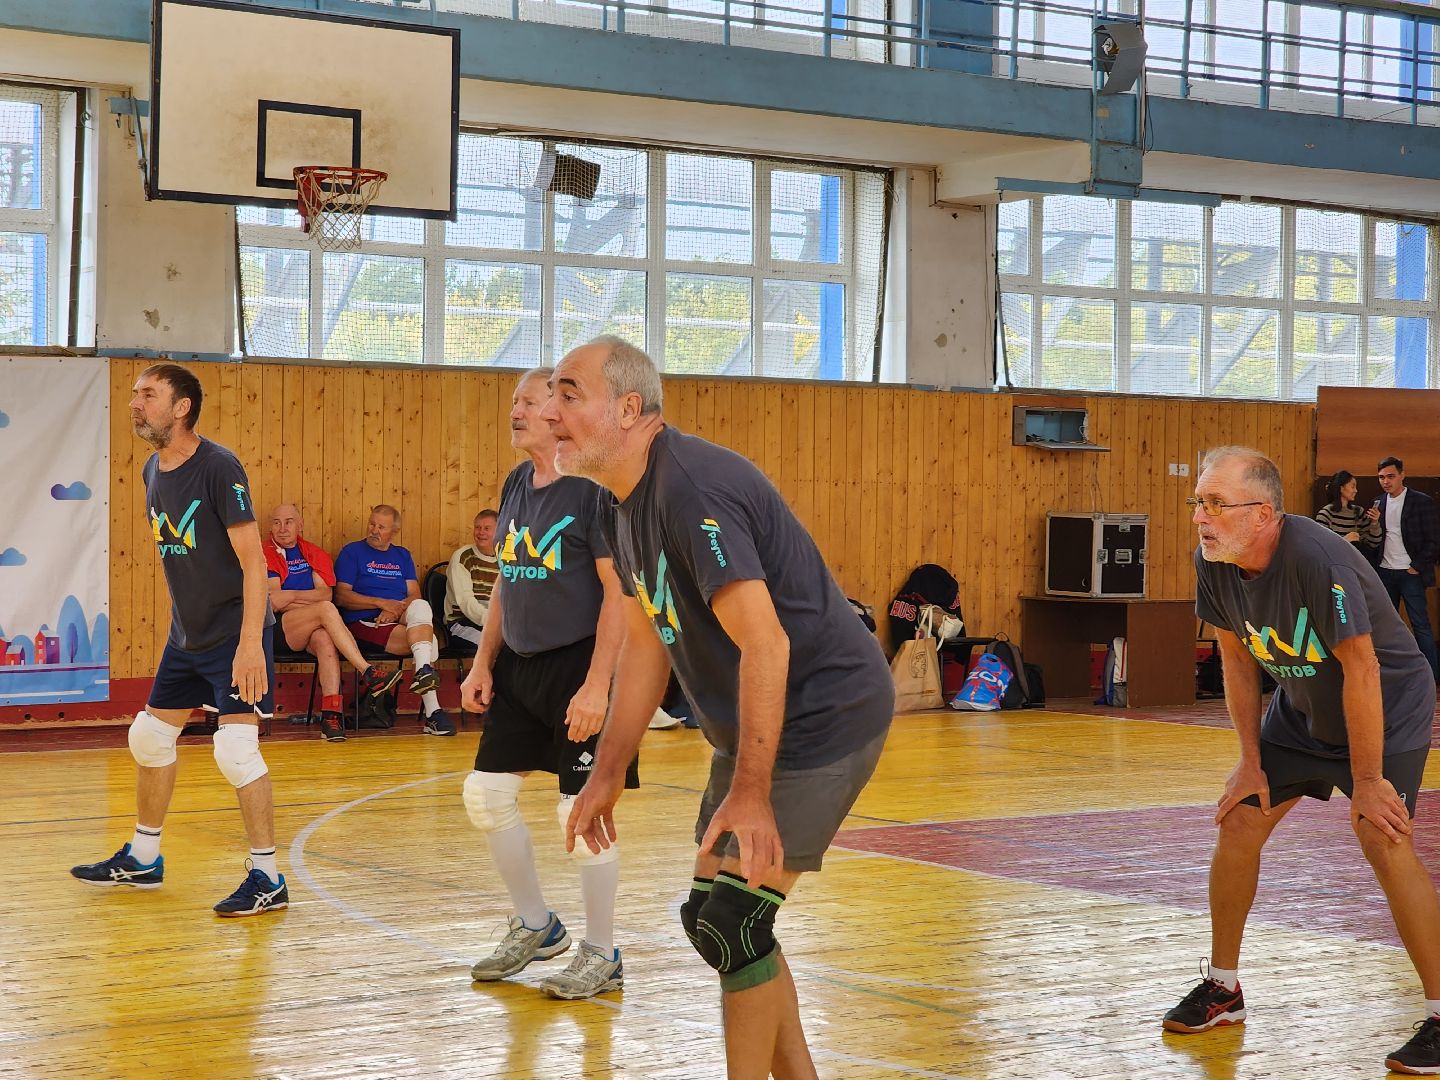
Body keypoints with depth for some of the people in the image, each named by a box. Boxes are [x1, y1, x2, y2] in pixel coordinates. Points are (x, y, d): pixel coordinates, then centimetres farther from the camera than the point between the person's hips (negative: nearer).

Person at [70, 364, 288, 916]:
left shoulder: (218, 467, -19)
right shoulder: (153, 470, 5)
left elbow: (253, 561, -21)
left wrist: (251, 643, -27)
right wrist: (183, 622, 16)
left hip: (234, 633, -9)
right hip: (186, 635, 9)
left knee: (236, 748, -14)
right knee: (150, 735, 15)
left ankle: (267, 878, -4)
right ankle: (142, 860, 32)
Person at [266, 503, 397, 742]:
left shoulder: (315, 554, 18)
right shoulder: (266, 555, 7)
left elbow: (325, 593, 2)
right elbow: (274, 602, -5)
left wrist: (289, 596, -5)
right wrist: (306, 598, -1)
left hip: (308, 631, 3)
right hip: (277, 630, -3)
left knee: (325, 639, -34)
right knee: (326, 609, -31)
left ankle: (331, 713, -44)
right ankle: (368, 673, -36)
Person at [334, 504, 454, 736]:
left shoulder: (402, 556, 23)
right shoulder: (352, 552, 9)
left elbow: (414, 595, 10)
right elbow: (341, 596, -3)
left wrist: (396, 610, -13)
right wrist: (381, 603, -13)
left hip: (399, 621, 4)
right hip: (365, 622, -4)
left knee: (421, 607, -32)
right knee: (425, 638, -28)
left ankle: (423, 672, -39)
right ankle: (432, 711, -37)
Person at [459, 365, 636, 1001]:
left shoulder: (594, 488, -15)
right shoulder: (516, 484, 9)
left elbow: (620, 593, -18)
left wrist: (596, 686, -23)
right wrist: (483, 664, 12)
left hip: (578, 666, -8)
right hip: (519, 665, 8)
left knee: (583, 810, -4)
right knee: (486, 793, 9)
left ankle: (602, 956, 12)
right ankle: (535, 926, 28)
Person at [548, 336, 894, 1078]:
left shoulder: (691, 488, -24)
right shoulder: (623, 505, 7)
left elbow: (765, 642, -29)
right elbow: (646, 643, 16)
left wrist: (749, 793, -30)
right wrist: (608, 774, 14)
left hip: (824, 716, -10)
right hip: (757, 729, 10)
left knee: (731, 925, -12)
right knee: (712, 918, 13)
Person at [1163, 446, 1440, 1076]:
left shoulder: (1317, 561, -35)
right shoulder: (1214, 562, -14)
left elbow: (1361, 670, -29)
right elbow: (1237, 658, 0)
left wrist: (1367, 782, -24)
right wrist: (1252, 763, 1)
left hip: (1388, 709, -7)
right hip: (1301, 710, 7)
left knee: (1384, 842, -21)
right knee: (1239, 823, 3)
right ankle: (1222, 988, 20)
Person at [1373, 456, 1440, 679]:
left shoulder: (1422, 502, -7)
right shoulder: (1378, 504, 9)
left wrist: (1417, 566, -10)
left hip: (1410, 572, -5)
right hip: (1385, 572, 5)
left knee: (1420, 624, -6)